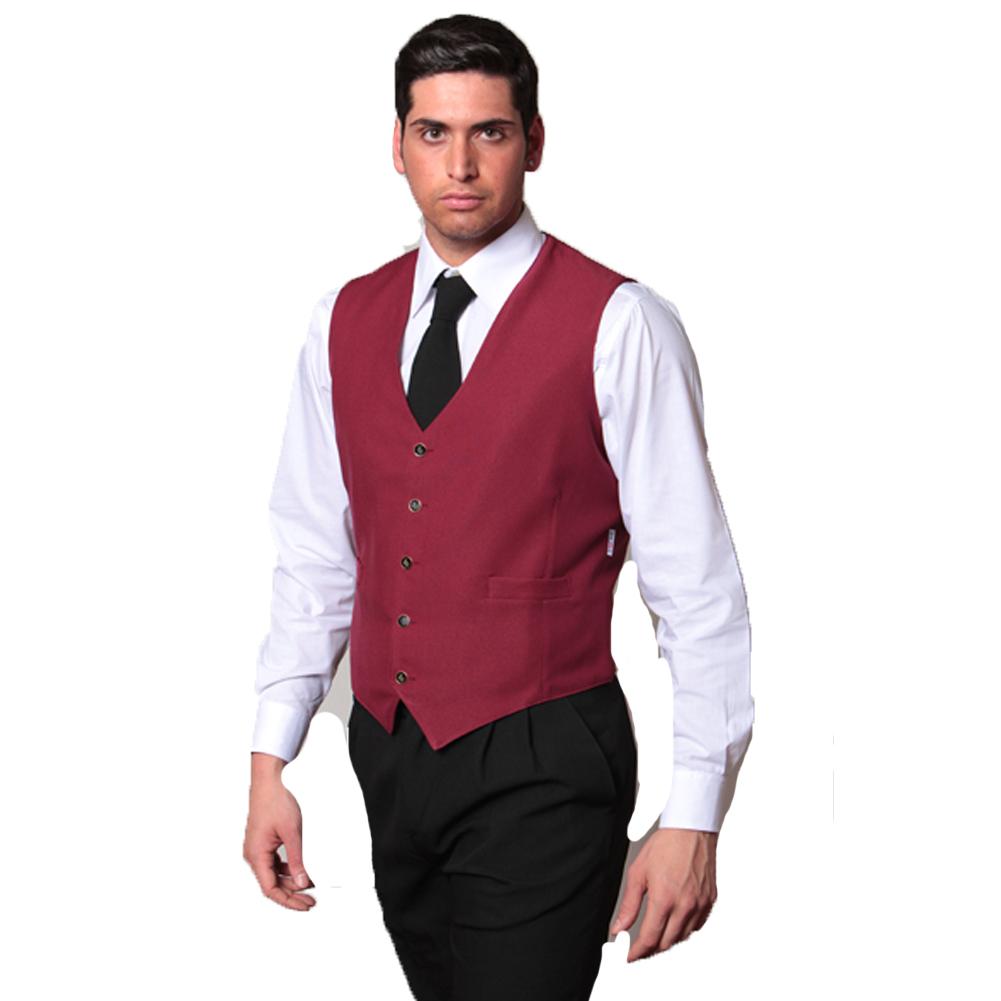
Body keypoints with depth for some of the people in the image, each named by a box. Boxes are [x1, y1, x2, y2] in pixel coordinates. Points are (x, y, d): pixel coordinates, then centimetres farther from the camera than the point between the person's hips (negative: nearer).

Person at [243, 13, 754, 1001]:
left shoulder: (617, 326, -10)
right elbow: (314, 557, 11)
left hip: (540, 769, -5)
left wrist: (695, 819, -12)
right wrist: (270, 761, 6)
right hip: (387, 754, 5)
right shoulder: (345, 322, 7)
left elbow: (697, 585, -10)